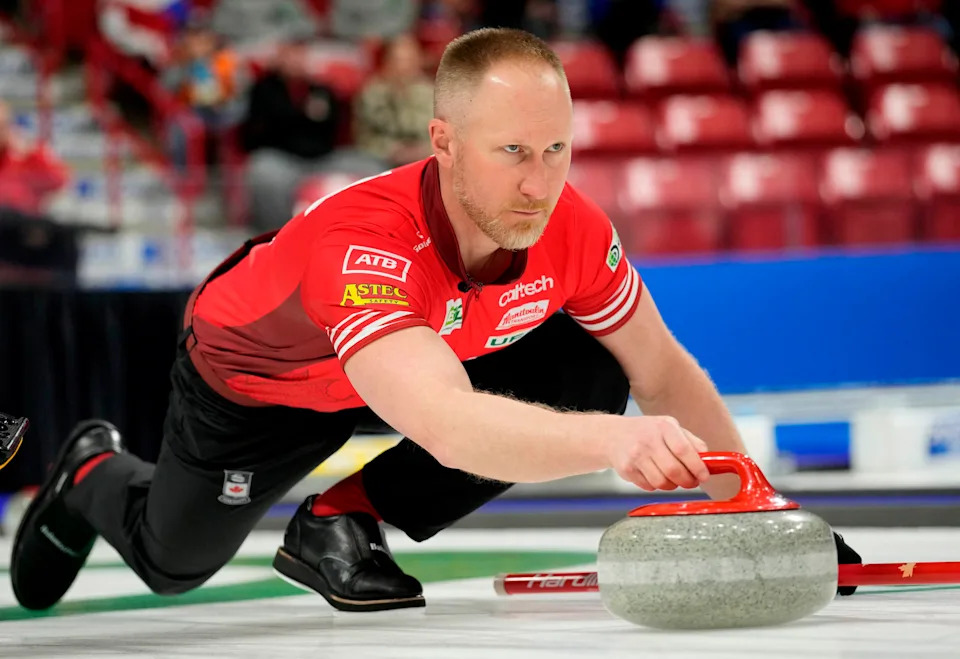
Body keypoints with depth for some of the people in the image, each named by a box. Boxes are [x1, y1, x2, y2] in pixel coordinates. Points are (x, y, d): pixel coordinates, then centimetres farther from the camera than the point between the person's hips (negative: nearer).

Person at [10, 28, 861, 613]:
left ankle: (341, 521, -4)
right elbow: (446, 427, -64)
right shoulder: (361, 241, -48)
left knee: (586, 377, -21)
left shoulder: (573, 228, -31)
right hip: (259, 374, -4)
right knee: (173, 558, 13)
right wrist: (609, 439, -80)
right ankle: (94, 475, 52)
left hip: (440, 353, 4)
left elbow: (665, 371, -14)